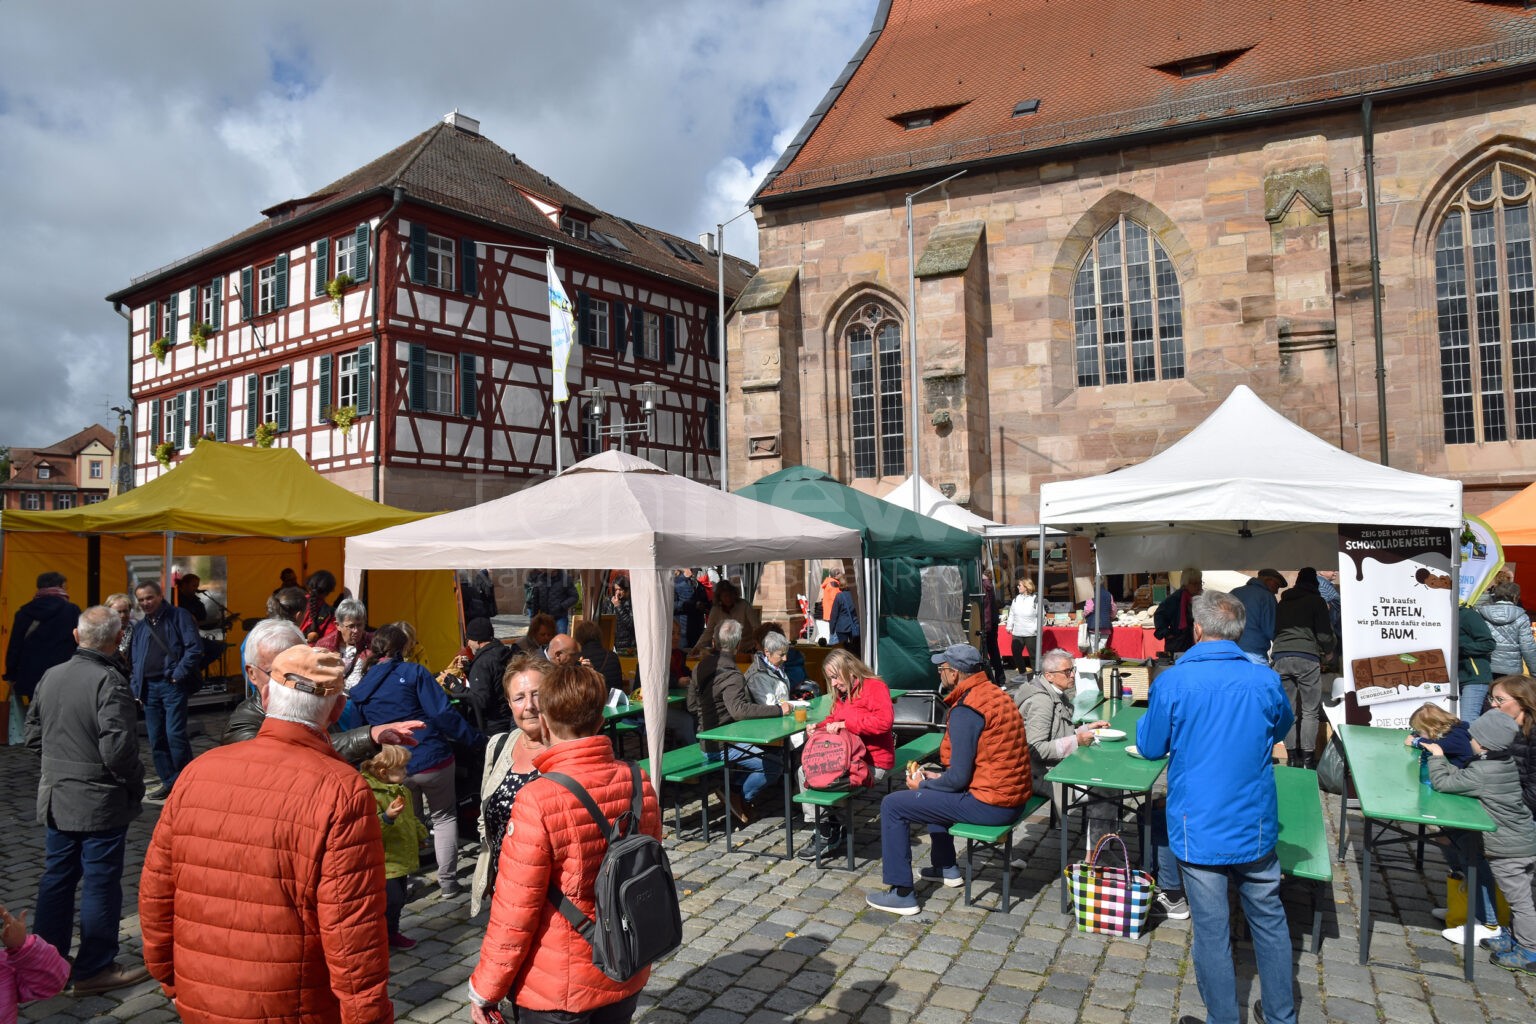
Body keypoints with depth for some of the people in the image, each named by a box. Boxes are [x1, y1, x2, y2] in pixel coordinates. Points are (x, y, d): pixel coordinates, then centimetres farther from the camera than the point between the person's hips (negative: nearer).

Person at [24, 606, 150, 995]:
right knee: (100, 883, 4)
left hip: (56, 798, 7)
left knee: (57, 876, 19)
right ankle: (94, 969, 15)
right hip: (101, 802, -7)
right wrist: (135, 787, -9)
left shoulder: (51, 676, 2)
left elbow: (34, 734, 12)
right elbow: (118, 748, -25)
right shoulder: (109, 681, -21)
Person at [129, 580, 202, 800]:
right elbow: (136, 661, 22)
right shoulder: (139, 627, 18)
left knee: (175, 734, -13)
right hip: (149, 687, 7)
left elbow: (195, 647, -8)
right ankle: (169, 783, 17)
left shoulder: (178, 617, 0)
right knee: (156, 739, 7)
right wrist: (137, 689, 12)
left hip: (172, 685, -6)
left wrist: (179, 673, -14)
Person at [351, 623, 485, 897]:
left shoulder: (360, 689, 5)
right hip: (432, 760, -4)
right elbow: (442, 713, -16)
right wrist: (477, 739, -11)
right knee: (444, 817, 14)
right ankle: (447, 881, 14)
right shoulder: (412, 672, -10)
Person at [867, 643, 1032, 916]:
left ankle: (901, 894, 1)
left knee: (892, 806, -3)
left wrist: (922, 785, -2)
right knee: (934, 789, 33)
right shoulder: (995, 694, 9)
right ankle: (945, 868, 39)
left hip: (988, 804, -10)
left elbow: (958, 778, -19)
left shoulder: (964, 710, -20)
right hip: (1012, 797, 10)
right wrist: (937, 777, 15)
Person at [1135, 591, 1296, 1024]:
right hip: (1255, 827, 3)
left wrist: (1152, 710, 14)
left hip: (1199, 830, -3)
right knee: (1270, 922, 20)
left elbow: (1149, 747, -2)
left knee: (1212, 932, 9)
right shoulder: (1266, 680, -7)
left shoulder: (1172, 682, -15)